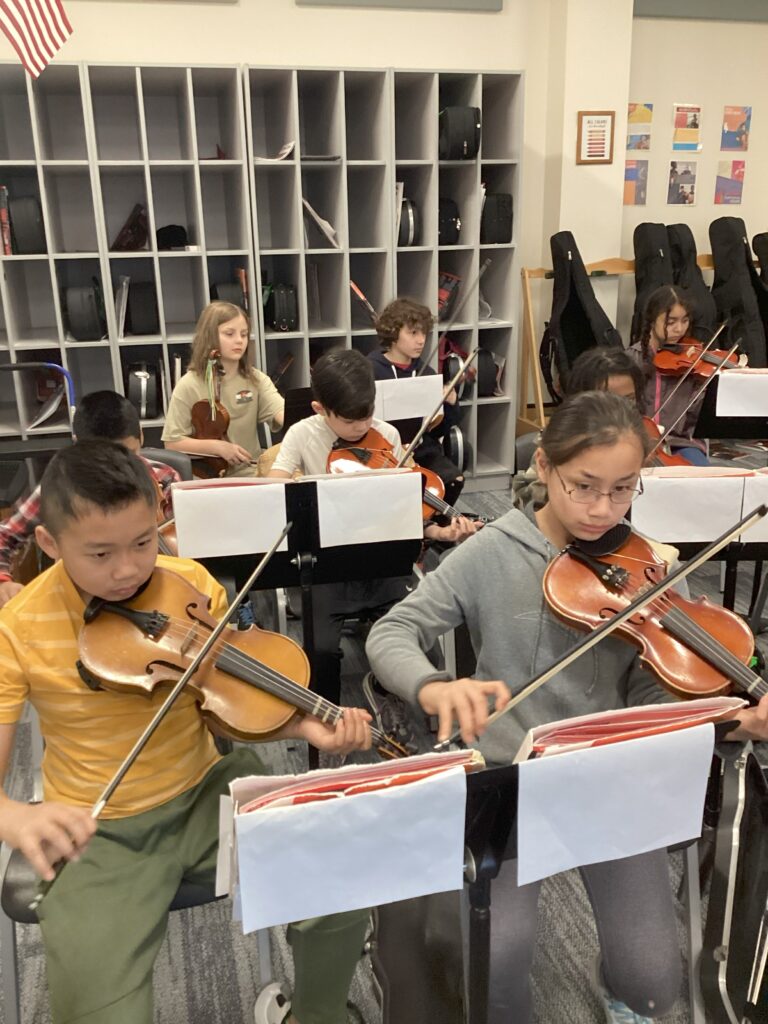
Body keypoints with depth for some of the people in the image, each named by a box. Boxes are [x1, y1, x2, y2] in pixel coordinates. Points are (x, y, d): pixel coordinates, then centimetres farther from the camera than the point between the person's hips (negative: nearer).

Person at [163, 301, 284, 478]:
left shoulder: (256, 379, 2)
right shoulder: (189, 386, -7)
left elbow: (282, 413, -15)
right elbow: (172, 443, -5)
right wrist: (216, 446, -17)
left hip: (249, 472, 3)